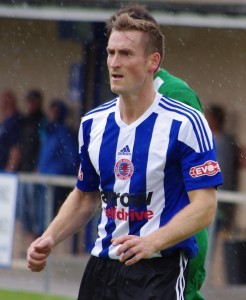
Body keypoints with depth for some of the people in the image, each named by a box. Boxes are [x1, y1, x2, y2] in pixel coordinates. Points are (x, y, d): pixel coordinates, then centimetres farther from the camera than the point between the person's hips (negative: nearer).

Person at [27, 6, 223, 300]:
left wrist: (151, 242, -28)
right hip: (102, 269, 6)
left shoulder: (186, 123, -10)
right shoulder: (93, 122, 9)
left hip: (160, 272, -6)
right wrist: (49, 239, 7)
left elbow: (204, 206, -15)